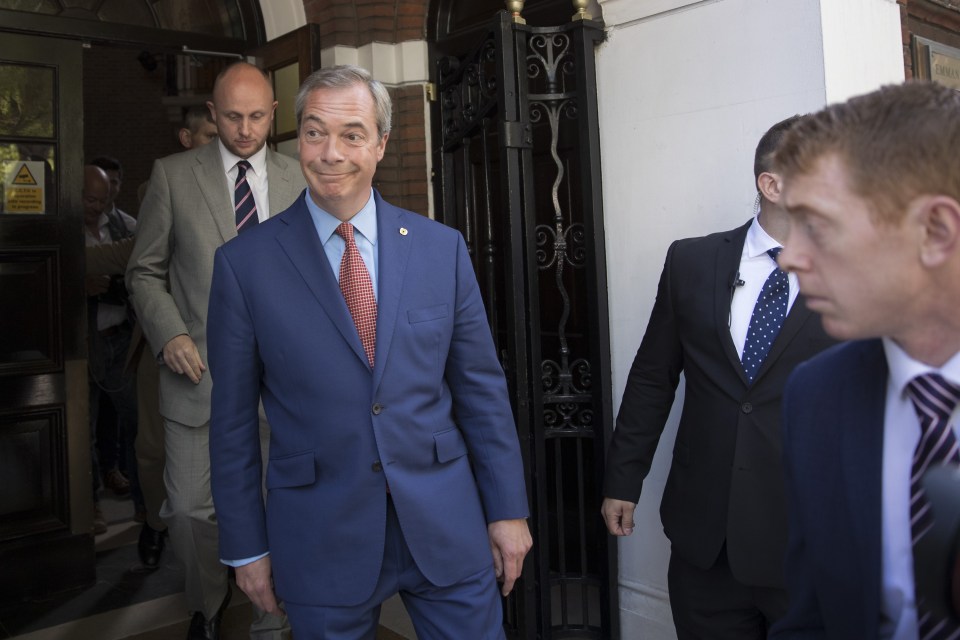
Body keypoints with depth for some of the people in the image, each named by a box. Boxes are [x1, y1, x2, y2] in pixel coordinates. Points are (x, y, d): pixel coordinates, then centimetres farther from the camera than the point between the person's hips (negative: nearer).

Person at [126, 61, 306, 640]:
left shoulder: (299, 180, 6)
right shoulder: (173, 175, 2)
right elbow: (145, 271, 5)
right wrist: (169, 335, -10)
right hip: (198, 368, 0)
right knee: (189, 508, 3)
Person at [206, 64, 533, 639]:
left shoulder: (443, 248, 0)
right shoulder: (244, 263, -5)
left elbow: (481, 388, 3)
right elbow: (234, 419, 0)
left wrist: (507, 509, 3)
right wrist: (246, 547, 3)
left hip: (448, 527, 2)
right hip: (321, 542, -1)